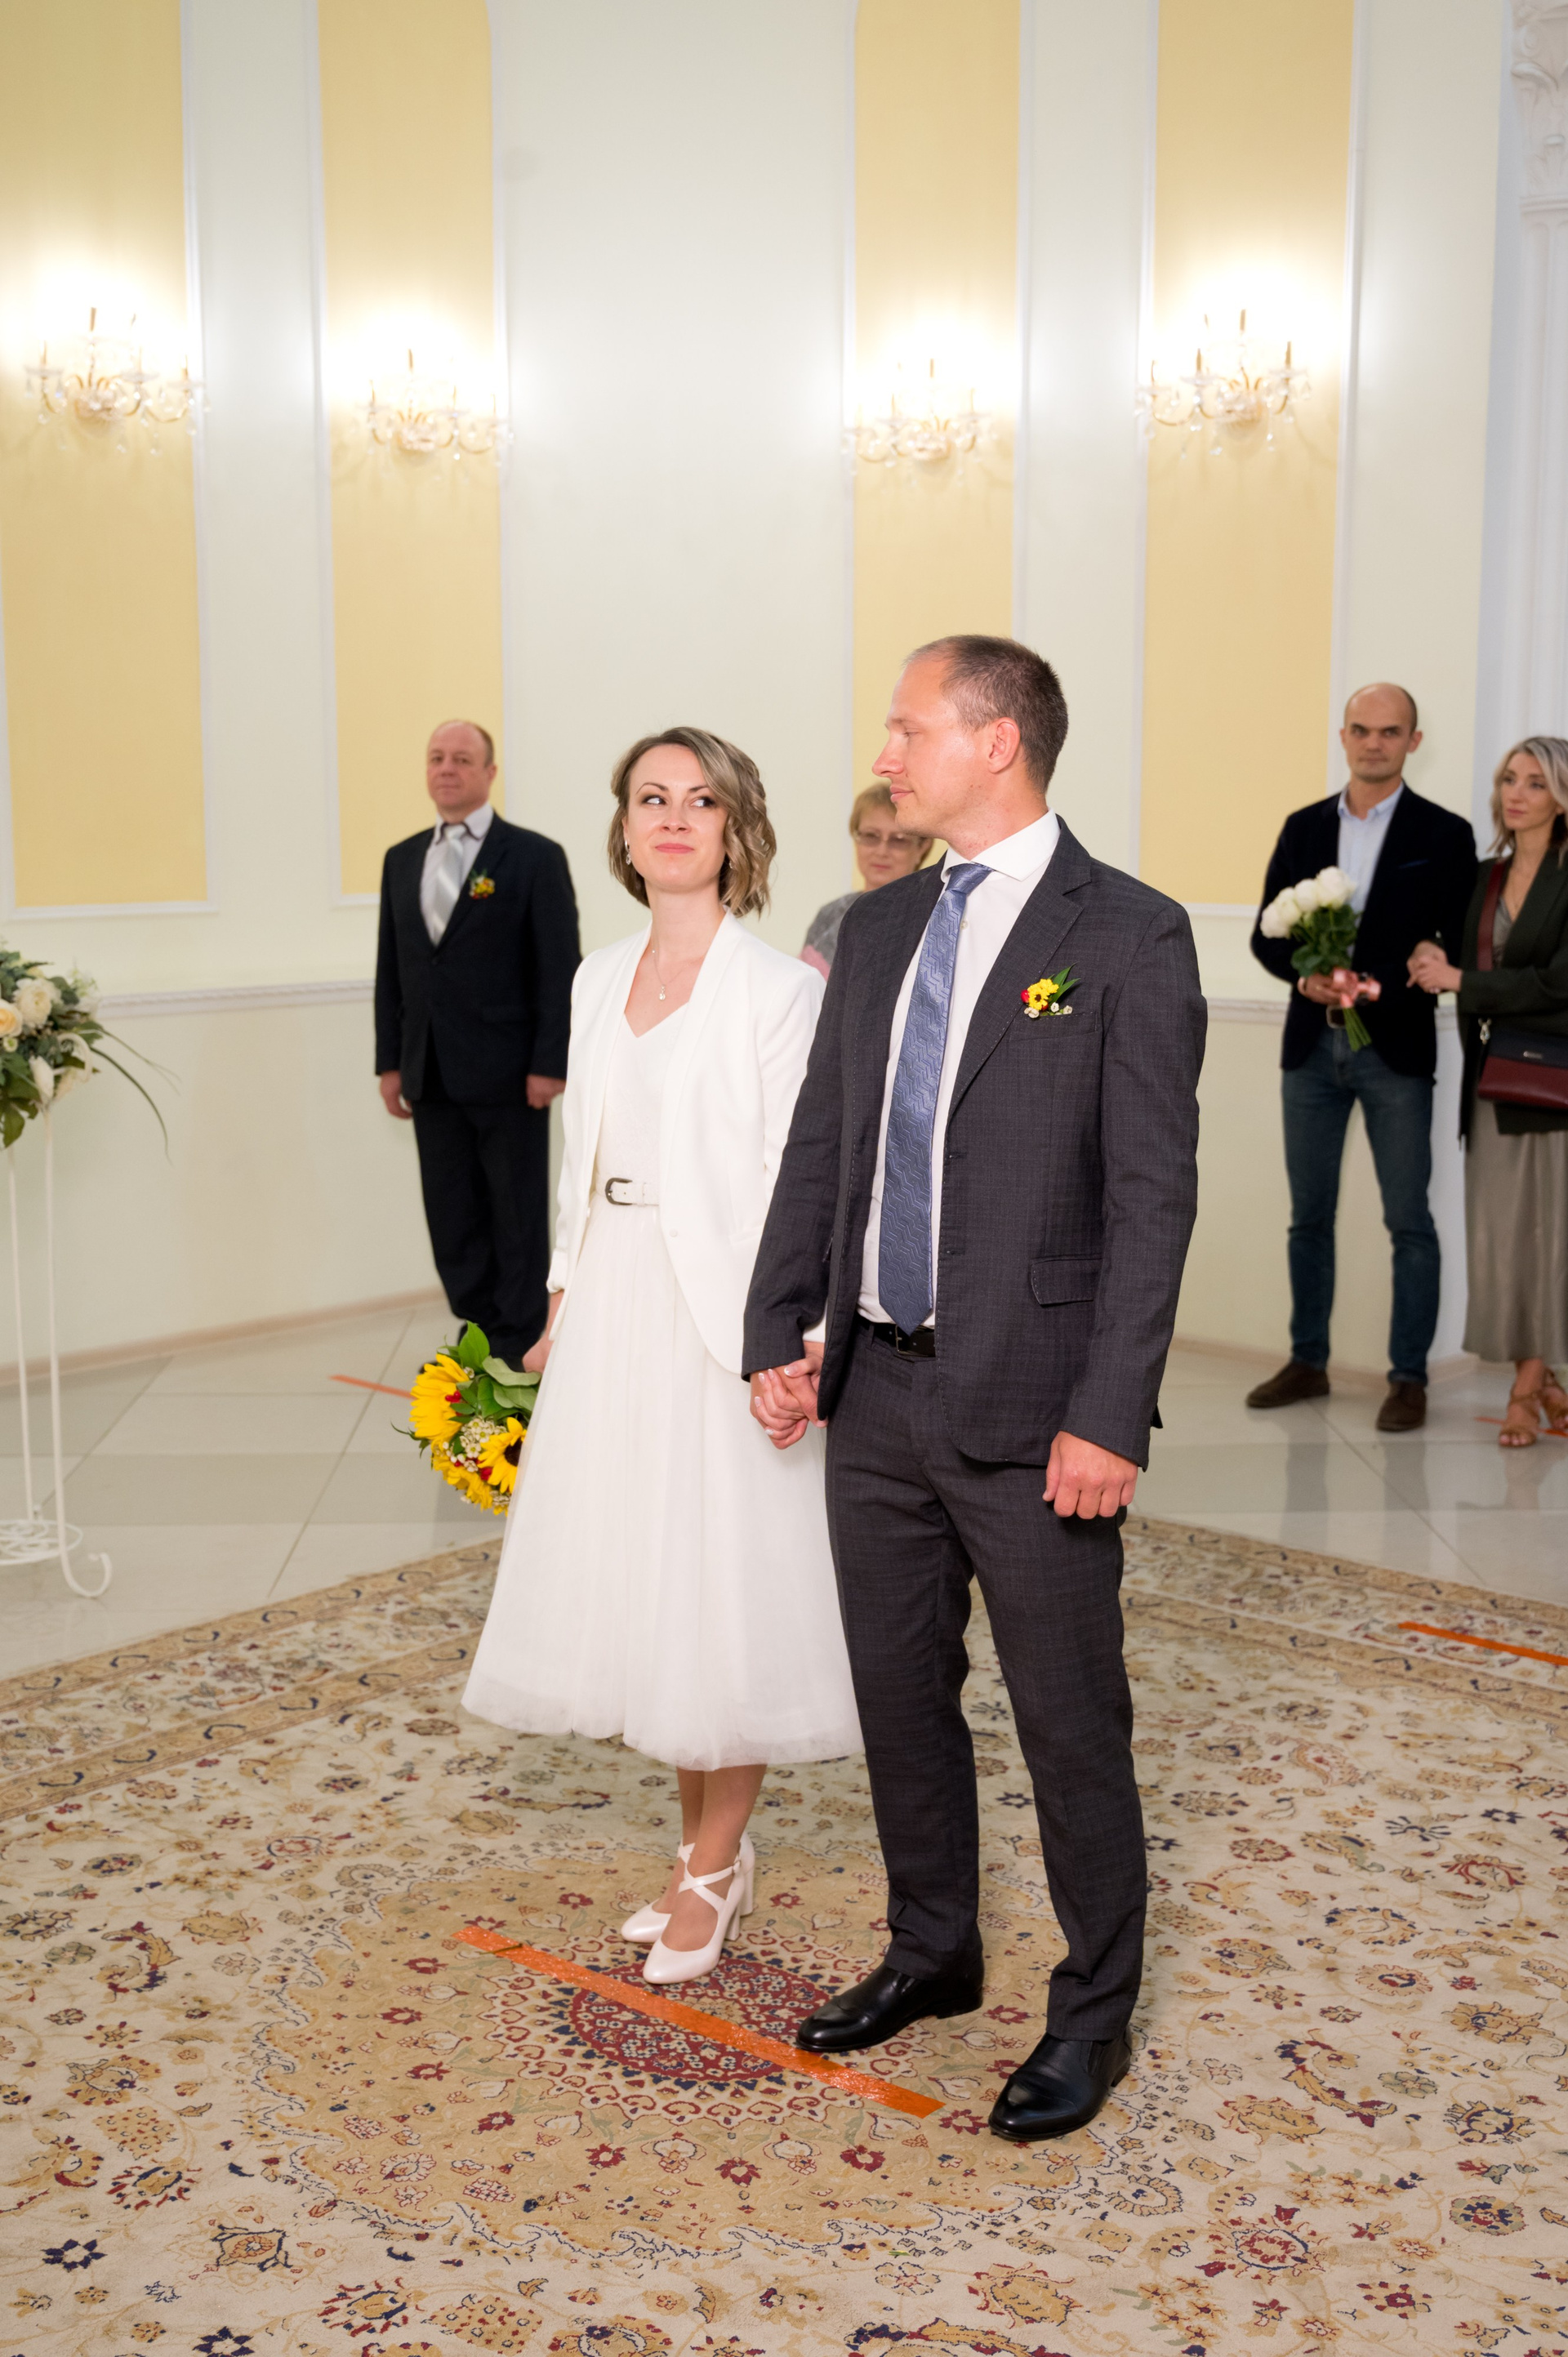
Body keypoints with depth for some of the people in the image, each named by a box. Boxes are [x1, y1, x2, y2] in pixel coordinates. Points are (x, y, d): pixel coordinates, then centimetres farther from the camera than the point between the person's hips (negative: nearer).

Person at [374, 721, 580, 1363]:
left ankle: (520, 1349, 14)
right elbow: (390, 968, 14)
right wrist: (390, 1062, 9)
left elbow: (559, 969, -7)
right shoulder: (402, 860, 13)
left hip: (508, 1075, -5)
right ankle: (477, 1334, 20)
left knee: (518, 1218, 4)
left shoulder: (535, 857, -3)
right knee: (451, 1219, 9)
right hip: (432, 1077, 5)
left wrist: (549, 1064, -13)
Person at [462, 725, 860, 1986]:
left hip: (722, 1313, -6)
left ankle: (713, 1868, 21)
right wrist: (562, 1303, 12)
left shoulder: (779, 987, -9)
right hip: (612, 1303, 7)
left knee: (728, 1589, 3)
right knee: (634, 1577, 12)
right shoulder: (599, 979, 11)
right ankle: (708, 1843, 30)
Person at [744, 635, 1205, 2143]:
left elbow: (1152, 1195, -13)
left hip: (1028, 1411, -6)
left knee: (1069, 1721, 7)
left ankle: (1094, 2009, 28)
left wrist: (1108, 1417, -17)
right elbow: (819, 1146, 12)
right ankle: (932, 1952, 39)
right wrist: (778, 1336, 7)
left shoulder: (1128, 938, -9)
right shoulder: (879, 930, 10)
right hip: (877, 1392, 6)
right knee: (899, 1695, 18)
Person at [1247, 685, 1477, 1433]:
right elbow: (1266, 934, 8)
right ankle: (1307, 1362, 22)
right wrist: (1305, 976, -12)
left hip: (1395, 1049, -3)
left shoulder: (1443, 835, -1)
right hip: (1311, 1044, 4)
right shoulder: (1303, 828, 9)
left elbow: (1457, 949, -4)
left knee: (1408, 1220, 1)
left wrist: (1380, 987, -19)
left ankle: (1408, 1377, 10)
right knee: (1309, 1214, 11)